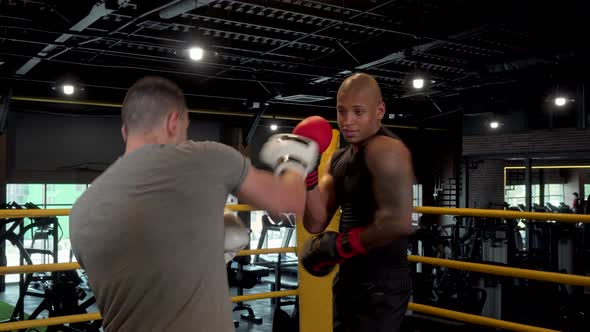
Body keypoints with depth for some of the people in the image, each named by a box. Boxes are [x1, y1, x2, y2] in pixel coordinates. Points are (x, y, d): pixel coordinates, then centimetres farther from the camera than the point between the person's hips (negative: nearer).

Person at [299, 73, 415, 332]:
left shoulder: (384, 150, -18)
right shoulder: (339, 159, 9)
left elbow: (398, 221, -30)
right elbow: (315, 224, 2)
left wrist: (339, 246, -18)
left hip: (381, 285, -9)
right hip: (350, 279, 9)